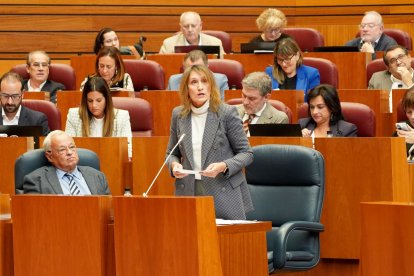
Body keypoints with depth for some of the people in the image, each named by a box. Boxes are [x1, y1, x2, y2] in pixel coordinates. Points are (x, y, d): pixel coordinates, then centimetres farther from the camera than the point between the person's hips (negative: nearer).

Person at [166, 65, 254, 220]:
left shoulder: (227, 113, -3)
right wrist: (174, 165, -4)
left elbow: (246, 153, 0)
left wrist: (223, 166, -17)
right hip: (188, 193, 3)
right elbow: (172, 153, 18)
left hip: (224, 195, -3)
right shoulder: (178, 115, 8)